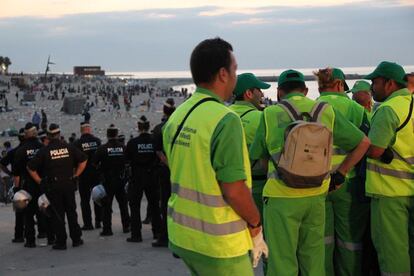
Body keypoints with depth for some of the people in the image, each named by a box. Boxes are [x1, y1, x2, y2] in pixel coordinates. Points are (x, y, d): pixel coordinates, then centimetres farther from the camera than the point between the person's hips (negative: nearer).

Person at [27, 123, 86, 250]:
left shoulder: (44, 151, -5)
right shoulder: (69, 147, 1)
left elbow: (30, 167, -5)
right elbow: (83, 160, 5)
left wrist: (40, 181, 2)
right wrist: (75, 176, 9)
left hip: (53, 186, -2)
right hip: (69, 184, 2)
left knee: (57, 214, 4)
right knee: (71, 212, 13)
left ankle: (61, 242, 5)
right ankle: (76, 239, 17)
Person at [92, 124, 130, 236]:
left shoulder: (103, 148, -11)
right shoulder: (123, 147, -4)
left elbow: (94, 163, -11)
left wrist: (100, 168, 8)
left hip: (108, 180, -3)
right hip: (120, 179, 3)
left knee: (106, 205, 3)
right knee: (123, 203, 15)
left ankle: (107, 229, 0)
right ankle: (126, 226, 18)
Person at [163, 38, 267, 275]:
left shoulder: (176, 117, 5)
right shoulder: (225, 120, -20)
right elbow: (234, 190, -22)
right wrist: (256, 223, -4)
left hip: (181, 234, 8)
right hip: (218, 245, -8)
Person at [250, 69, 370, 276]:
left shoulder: (270, 114, -1)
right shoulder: (326, 111, 5)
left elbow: (256, 156, 9)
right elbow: (363, 142, 7)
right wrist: (340, 174, 12)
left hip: (282, 196, -3)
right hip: (316, 195, 3)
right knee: (313, 257, 16)